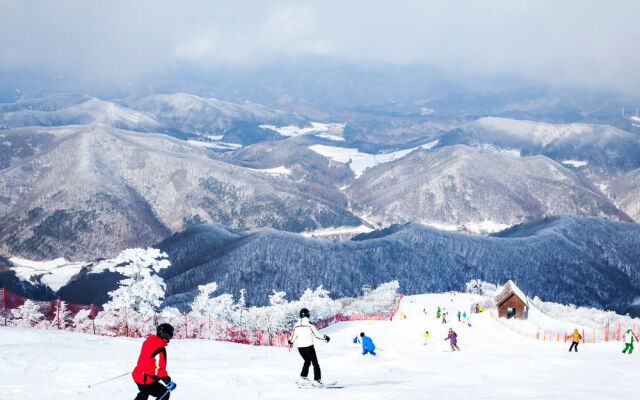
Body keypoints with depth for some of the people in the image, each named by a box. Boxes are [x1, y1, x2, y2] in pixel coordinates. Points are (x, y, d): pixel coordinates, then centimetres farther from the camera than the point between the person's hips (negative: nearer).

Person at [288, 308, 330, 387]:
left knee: (307, 361, 25)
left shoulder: (296, 326, -2)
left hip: (300, 348, 5)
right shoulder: (310, 325, -14)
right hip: (309, 347, -5)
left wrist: (290, 342, 27)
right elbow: (317, 335, -8)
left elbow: (292, 338, 5)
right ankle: (317, 380, 3)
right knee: (315, 363, 8)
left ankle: (303, 378, 17)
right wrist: (325, 337, 9)